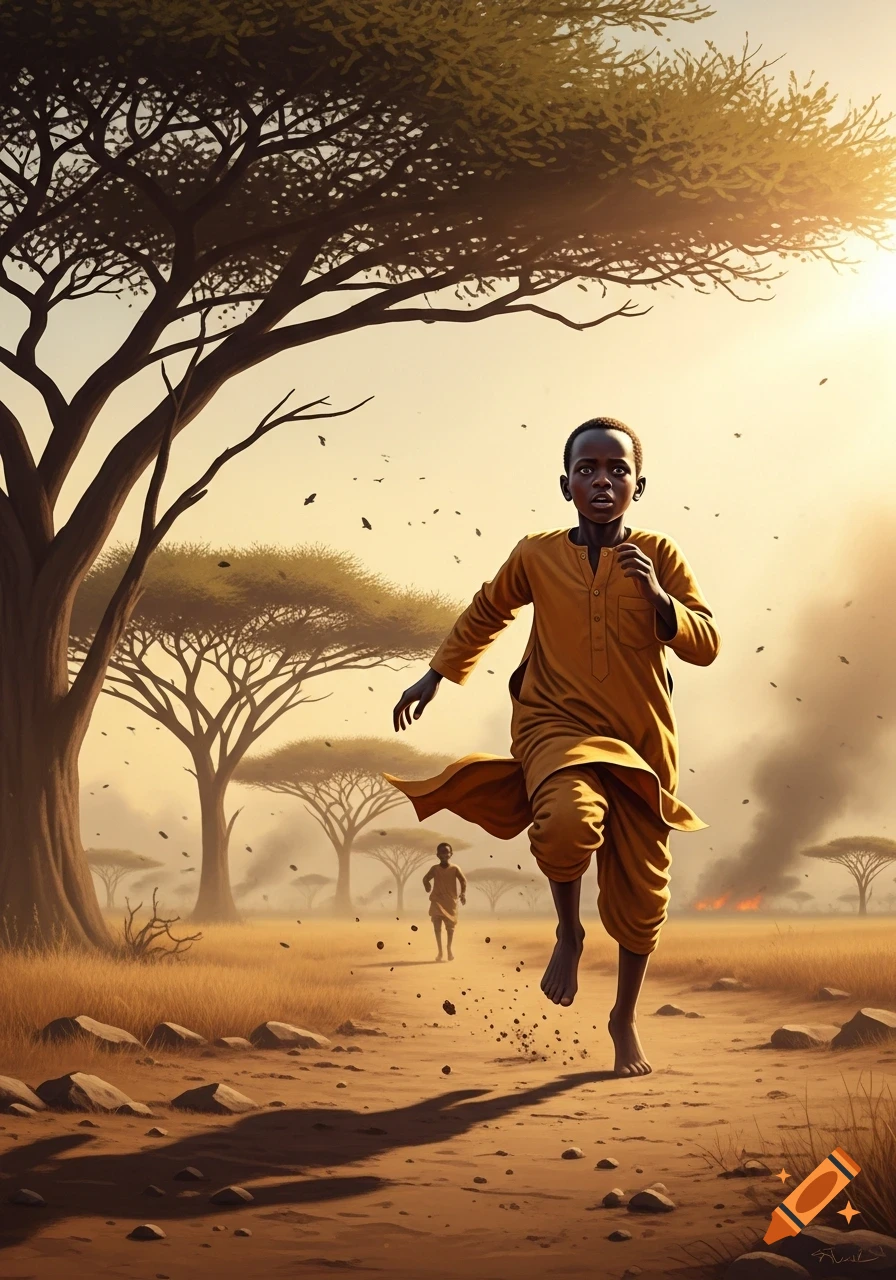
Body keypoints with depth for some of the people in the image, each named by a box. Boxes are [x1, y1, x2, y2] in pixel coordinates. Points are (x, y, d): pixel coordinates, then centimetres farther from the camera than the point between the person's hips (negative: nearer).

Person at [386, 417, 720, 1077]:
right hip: (557, 725, -1)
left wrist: (660, 600, -19)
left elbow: (706, 644, -3)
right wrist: (438, 674, 22)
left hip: (642, 741, 1)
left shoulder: (659, 555, 0)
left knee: (640, 891, 6)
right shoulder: (537, 555, 1)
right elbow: (487, 612, 20)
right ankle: (569, 931, -1)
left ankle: (626, 1016, 33)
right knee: (569, 819, -34)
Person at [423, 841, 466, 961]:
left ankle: (449, 948, 28)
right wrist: (427, 886, -4)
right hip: (437, 901, 0)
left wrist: (463, 894, -8)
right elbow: (426, 879, 11)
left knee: (450, 926, 6)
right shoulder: (434, 869, -3)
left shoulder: (455, 869, -6)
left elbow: (463, 881, 1)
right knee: (437, 926, -6)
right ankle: (440, 952, 4)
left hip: (450, 901, 0)